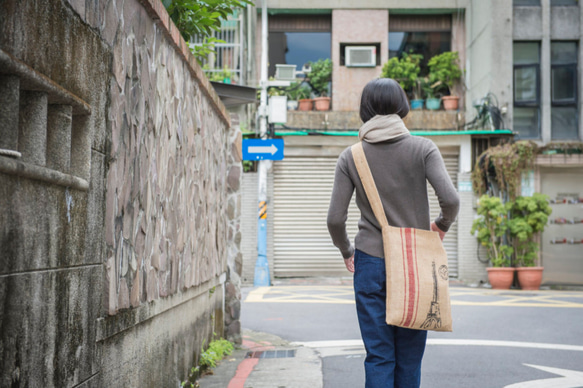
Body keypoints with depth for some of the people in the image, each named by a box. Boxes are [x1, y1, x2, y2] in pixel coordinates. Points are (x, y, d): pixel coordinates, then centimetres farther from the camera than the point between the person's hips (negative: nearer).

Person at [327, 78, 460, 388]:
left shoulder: (351, 157, 0)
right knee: (410, 357, 9)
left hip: (371, 263, 0)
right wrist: (442, 225, 7)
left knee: (379, 356, 3)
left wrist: (346, 252, 14)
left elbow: (335, 219, -4)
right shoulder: (423, 148, -3)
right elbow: (450, 199, -14)